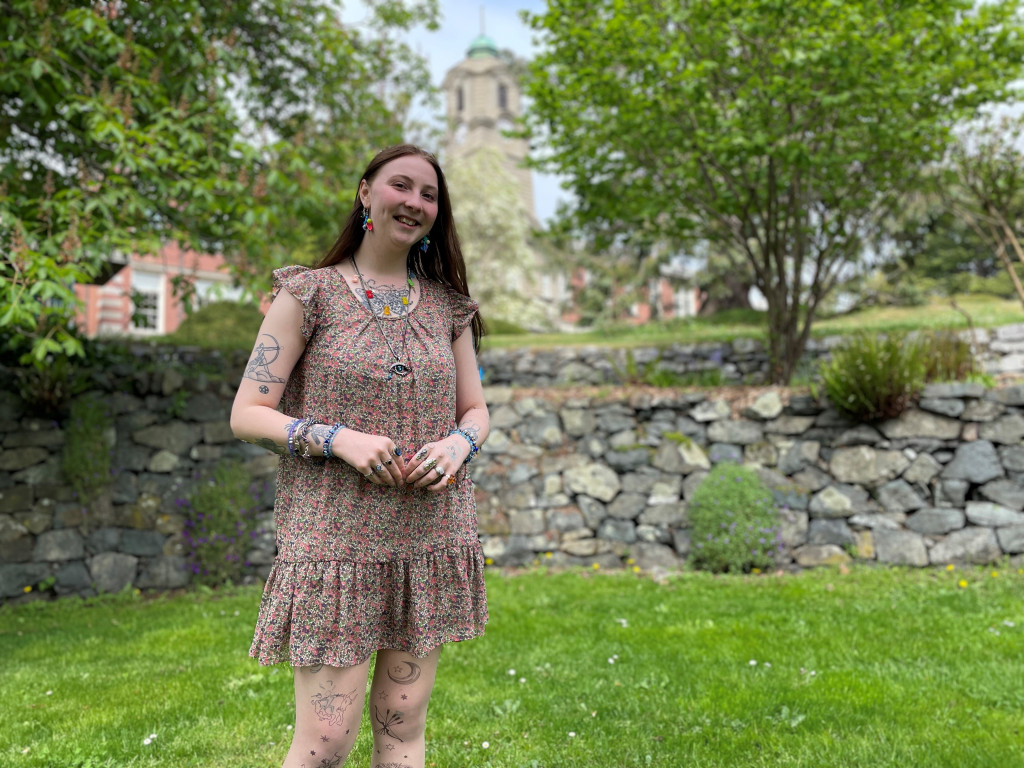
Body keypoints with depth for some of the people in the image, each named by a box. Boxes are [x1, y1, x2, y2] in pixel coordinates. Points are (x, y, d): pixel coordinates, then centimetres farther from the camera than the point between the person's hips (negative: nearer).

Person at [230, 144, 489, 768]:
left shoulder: (447, 305, 11)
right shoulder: (310, 293, -1)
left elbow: (475, 410, 16)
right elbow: (248, 414, -3)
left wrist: (458, 444, -8)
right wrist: (340, 439, -18)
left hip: (430, 539, 4)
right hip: (336, 536, -4)